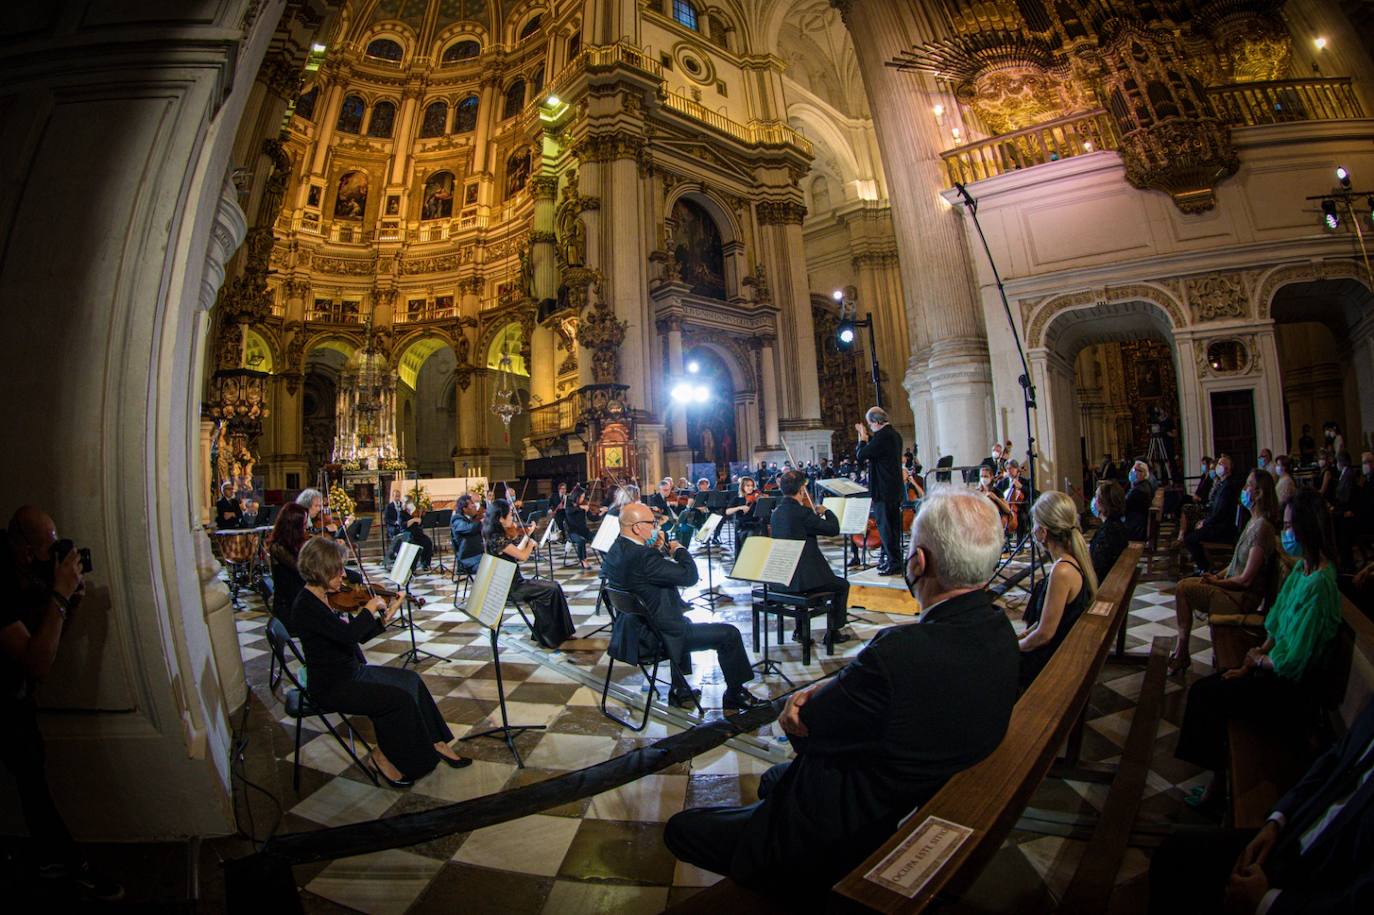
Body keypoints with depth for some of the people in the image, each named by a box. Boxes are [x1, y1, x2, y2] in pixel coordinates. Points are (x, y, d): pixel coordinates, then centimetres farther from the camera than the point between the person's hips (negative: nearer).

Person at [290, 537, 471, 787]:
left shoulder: (328, 597, 5)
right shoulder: (306, 605, -22)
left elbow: (360, 636, 8)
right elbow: (349, 634, -36)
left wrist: (385, 619, -5)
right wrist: (370, 607, -22)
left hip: (352, 671, 9)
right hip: (331, 687, -9)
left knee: (411, 680, 2)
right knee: (400, 699, -18)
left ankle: (435, 742, 12)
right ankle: (384, 757, 4)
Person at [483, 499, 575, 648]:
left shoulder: (498, 535, 6)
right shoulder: (498, 539, -22)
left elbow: (516, 555, 14)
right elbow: (523, 556, -18)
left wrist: (526, 536, 9)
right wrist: (531, 543, 1)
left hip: (512, 581, 9)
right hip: (509, 587, -9)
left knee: (554, 586, 1)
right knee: (552, 590, -10)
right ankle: (553, 636, 4)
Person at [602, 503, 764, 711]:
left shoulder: (614, 551, 0)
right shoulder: (642, 556, -29)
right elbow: (690, 576, -26)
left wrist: (654, 548, 4)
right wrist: (679, 549, -9)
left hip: (630, 631, 10)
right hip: (657, 637, -10)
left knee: (683, 622, 38)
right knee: (729, 634, 0)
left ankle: (680, 691, 41)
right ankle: (735, 695, 22)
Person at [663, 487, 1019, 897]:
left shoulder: (901, 653, -39)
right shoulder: (998, 630, -11)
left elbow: (803, 730, -22)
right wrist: (823, 689, -18)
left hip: (842, 846, -8)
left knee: (680, 829, 8)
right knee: (773, 778, 33)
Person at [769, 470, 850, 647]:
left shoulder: (776, 512, 5)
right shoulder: (802, 512, -19)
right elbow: (833, 529, -12)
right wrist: (826, 511, 5)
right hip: (803, 578, -7)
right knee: (842, 585, 17)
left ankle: (800, 630, 36)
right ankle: (833, 633, 24)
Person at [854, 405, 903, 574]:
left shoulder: (881, 436, -19)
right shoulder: (894, 435, 13)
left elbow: (860, 456, -18)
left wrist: (862, 439, -4)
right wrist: (867, 437, 17)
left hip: (883, 491, -10)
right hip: (895, 489, 10)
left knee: (885, 527, -3)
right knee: (892, 526, 16)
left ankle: (894, 563, 1)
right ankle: (894, 561, 25)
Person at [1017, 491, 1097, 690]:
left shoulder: (1062, 571, -26)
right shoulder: (1076, 561, 2)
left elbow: (1045, 634, -20)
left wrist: (1014, 647, -6)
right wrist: (1022, 636, 11)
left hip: (1053, 664, -8)